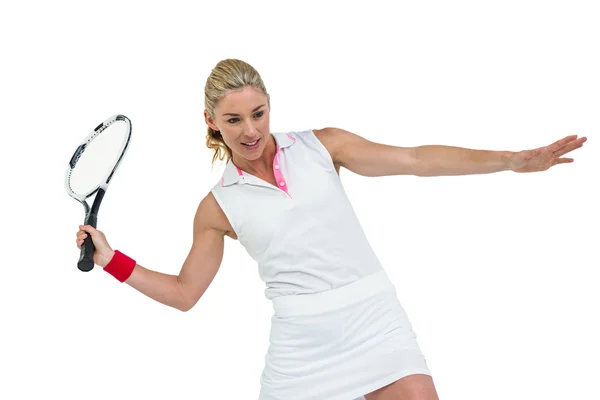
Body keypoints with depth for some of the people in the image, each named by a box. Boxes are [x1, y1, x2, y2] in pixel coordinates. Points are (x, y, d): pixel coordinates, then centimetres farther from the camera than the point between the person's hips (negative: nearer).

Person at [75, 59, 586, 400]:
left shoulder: (319, 146, 4)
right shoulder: (218, 207, 5)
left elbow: (415, 160, 0)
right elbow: (184, 291, 12)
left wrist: (514, 159, -7)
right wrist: (113, 261, 2)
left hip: (376, 322, 0)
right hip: (303, 343, 0)